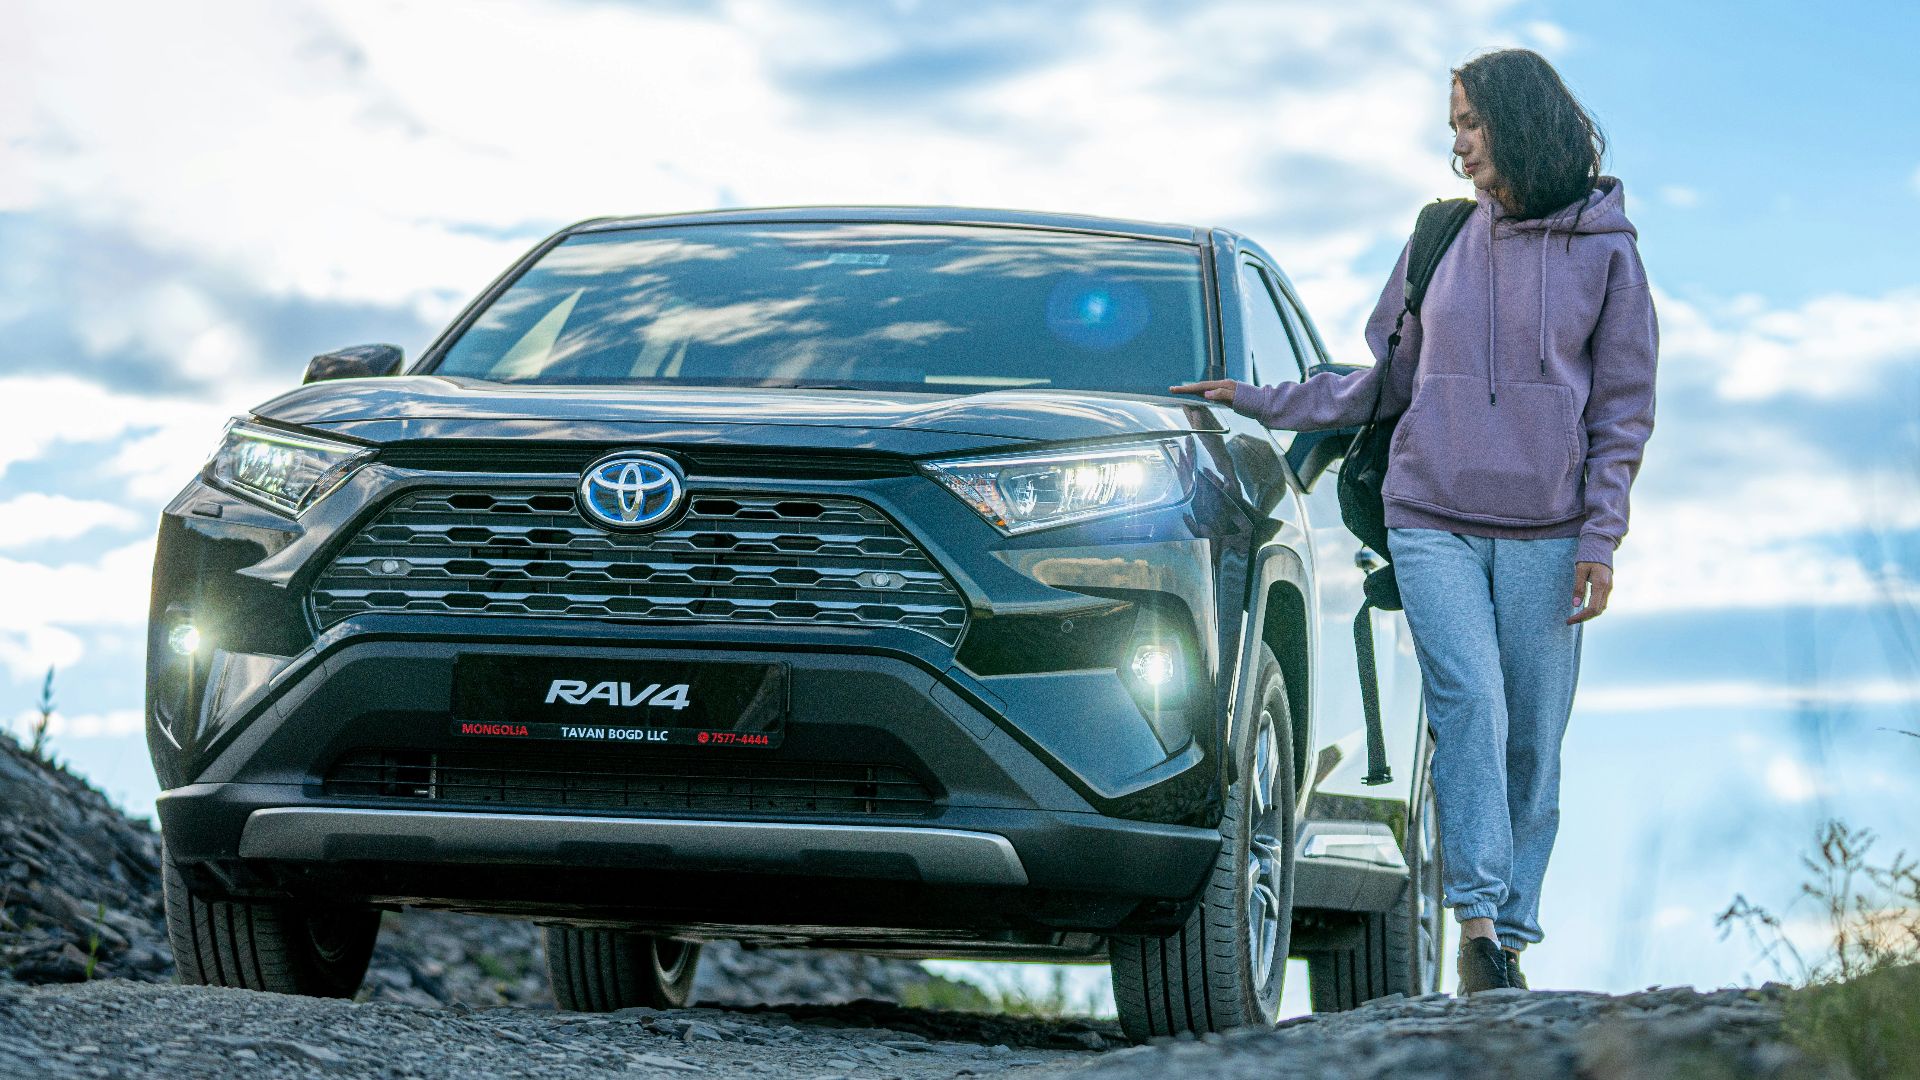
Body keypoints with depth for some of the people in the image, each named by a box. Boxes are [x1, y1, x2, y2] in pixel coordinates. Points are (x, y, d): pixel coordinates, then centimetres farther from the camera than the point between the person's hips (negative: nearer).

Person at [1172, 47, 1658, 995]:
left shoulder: (1605, 250, 4)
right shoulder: (1440, 243, 12)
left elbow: (1623, 410, 5)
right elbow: (1385, 383, 18)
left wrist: (1599, 541, -3)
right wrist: (1255, 401, 11)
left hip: (1544, 536, -1)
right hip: (1431, 523, 1)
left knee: (1532, 739, -1)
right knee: (1470, 702, -17)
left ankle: (1511, 931, 7)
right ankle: (1478, 916, -20)